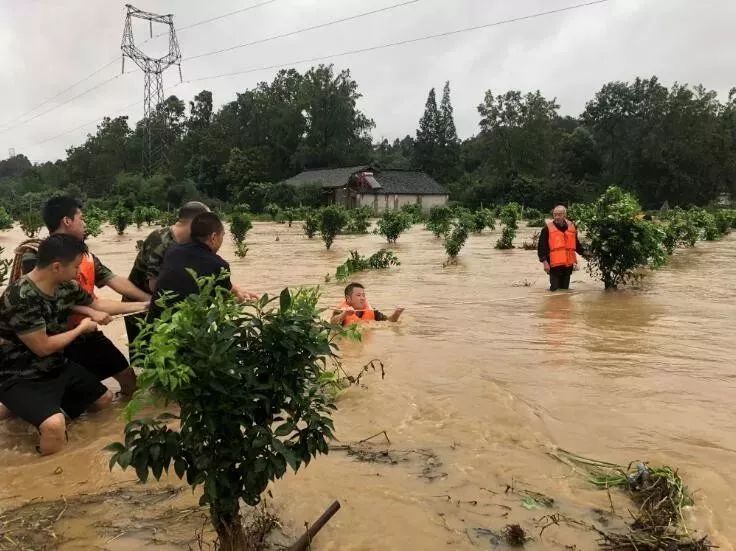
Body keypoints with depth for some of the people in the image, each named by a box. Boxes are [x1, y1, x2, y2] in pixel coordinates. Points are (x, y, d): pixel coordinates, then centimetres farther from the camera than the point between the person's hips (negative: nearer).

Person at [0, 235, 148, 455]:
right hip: (20, 378, -8)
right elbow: (43, 347, -23)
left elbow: (98, 304, 14)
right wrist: (82, 328, -9)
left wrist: (144, 305, 15)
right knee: (55, 425, -33)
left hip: (56, 366, 9)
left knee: (104, 399, 17)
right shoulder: (20, 298, -30)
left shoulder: (66, 286, -5)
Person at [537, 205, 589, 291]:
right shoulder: (548, 228, -4)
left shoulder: (571, 226, 9)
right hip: (554, 265, -4)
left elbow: (576, 243, 24)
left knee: (565, 289, 13)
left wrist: (583, 252, 15)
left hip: (568, 265, 5)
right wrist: (544, 261, -11)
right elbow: (541, 246, -5)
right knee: (555, 289, -5)